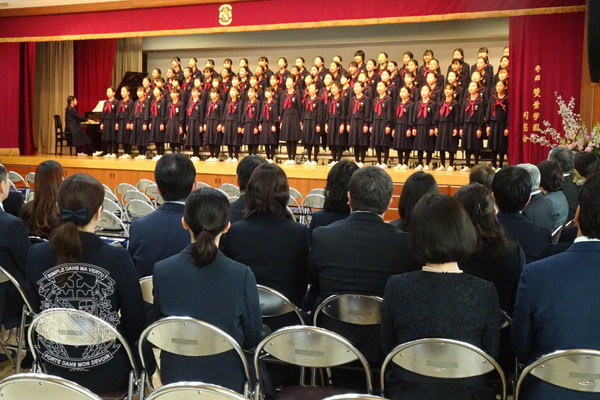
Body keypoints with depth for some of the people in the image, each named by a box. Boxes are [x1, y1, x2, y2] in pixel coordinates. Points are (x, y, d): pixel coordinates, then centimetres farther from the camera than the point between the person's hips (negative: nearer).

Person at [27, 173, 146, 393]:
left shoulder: (36, 255, -13)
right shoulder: (118, 258, -22)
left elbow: (36, 310, 3)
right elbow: (135, 324, -13)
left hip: (54, 371, 4)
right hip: (108, 373, -3)